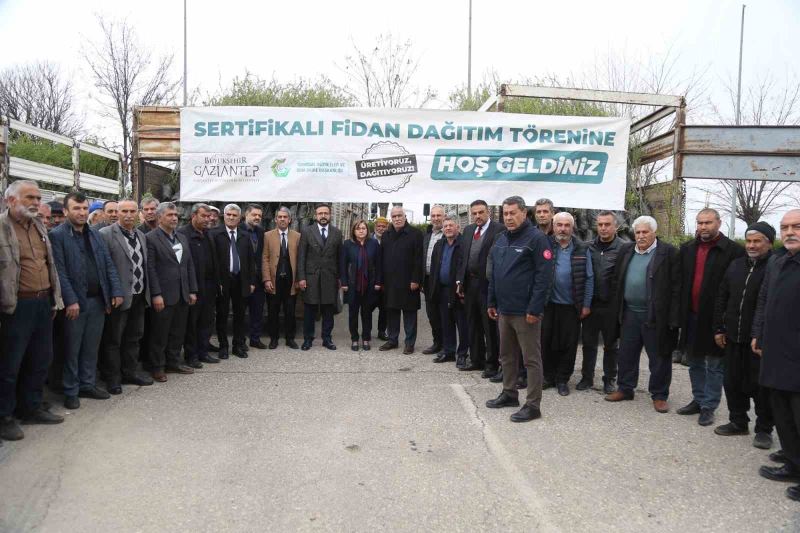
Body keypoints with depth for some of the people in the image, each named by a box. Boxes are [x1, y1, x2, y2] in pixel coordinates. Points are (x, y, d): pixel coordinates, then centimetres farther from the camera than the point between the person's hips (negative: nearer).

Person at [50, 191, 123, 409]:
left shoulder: (95, 234, 11)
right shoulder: (57, 235, -8)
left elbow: (108, 264, 9)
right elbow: (60, 271, -13)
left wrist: (116, 291, 1)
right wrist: (71, 300, -18)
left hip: (98, 300, 5)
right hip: (75, 302, -5)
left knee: (91, 347, 14)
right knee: (72, 349, 7)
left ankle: (88, 385, 27)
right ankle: (71, 391, 18)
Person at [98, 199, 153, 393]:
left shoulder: (141, 235, 12)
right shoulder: (106, 234, -9)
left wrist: (147, 292, 12)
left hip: (139, 296, 7)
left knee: (134, 337, 16)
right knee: (113, 339, 5)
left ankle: (130, 372, 28)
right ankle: (112, 378, 16)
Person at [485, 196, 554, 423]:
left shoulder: (536, 238, -11)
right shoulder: (501, 238, 13)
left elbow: (544, 276, -16)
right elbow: (493, 273, 18)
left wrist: (534, 308, -20)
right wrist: (492, 302, 14)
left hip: (525, 311, -8)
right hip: (504, 309, 8)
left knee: (531, 359, 1)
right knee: (507, 356, 18)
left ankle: (533, 405, 8)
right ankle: (509, 394, 33)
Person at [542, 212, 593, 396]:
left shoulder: (582, 249, 1)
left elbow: (589, 278, 2)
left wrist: (586, 305, -2)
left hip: (572, 306, 0)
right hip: (548, 304, 0)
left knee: (568, 344, 7)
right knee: (547, 342, 8)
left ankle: (562, 379, 21)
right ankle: (548, 376, 24)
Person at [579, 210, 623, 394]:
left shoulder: (622, 248, -7)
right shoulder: (589, 247, 5)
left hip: (611, 305, -3)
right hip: (590, 303, 3)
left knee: (610, 345, 11)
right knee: (588, 342, 10)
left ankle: (609, 379, 23)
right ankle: (587, 377, 23)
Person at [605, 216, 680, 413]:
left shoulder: (668, 252, -7)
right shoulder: (626, 250, 9)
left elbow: (676, 287, -9)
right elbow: (618, 281, 13)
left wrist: (673, 318, -13)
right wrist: (617, 310, 8)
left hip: (656, 315, -5)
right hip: (629, 313, 5)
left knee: (659, 357, 6)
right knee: (626, 354, 13)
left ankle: (659, 395, 19)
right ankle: (625, 389, 27)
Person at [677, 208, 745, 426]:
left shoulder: (733, 251, -9)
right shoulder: (687, 249, 7)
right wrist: (680, 312, 4)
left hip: (715, 318, -5)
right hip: (692, 316, 6)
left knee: (715, 365, 6)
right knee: (695, 362, 17)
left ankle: (709, 407, 16)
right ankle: (698, 400, 32)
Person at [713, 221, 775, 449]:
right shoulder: (736, 265, 10)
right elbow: (721, 299, 14)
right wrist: (719, 328, 11)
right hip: (734, 337, 6)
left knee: (761, 386, 5)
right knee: (732, 382, 14)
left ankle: (764, 429, 21)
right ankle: (738, 421, 29)